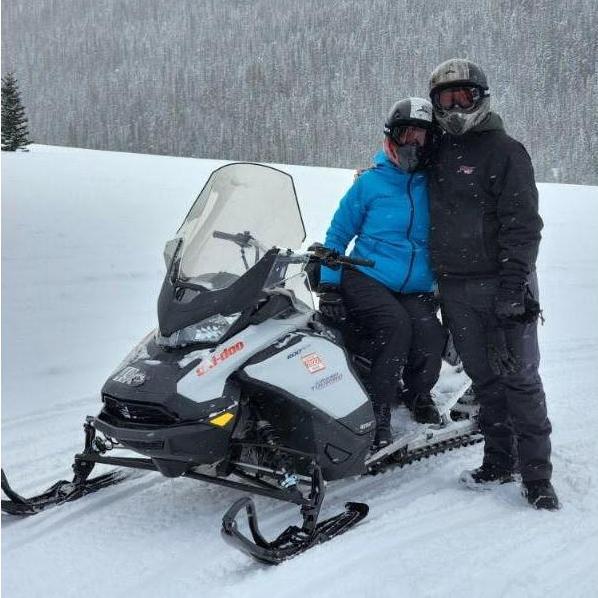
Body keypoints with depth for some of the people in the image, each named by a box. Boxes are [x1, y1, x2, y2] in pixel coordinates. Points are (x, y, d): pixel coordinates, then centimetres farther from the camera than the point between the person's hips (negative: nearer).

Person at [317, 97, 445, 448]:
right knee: (396, 326, -31)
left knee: (431, 334, -25)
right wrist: (329, 286, -4)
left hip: (416, 291, 3)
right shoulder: (371, 182, 0)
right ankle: (378, 416, -19)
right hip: (366, 279, -2)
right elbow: (338, 235, 5)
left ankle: (418, 393, 7)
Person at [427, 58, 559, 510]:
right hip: (456, 288, 6)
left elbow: (523, 224, -12)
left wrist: (512, 285, -19)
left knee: (519, 379, -3)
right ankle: (500, 460, 21)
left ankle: (537, 474, 4)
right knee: (484, 379, 11)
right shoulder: (437, 154, 13)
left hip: (501, 282, -5)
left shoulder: (504, 151, -6)